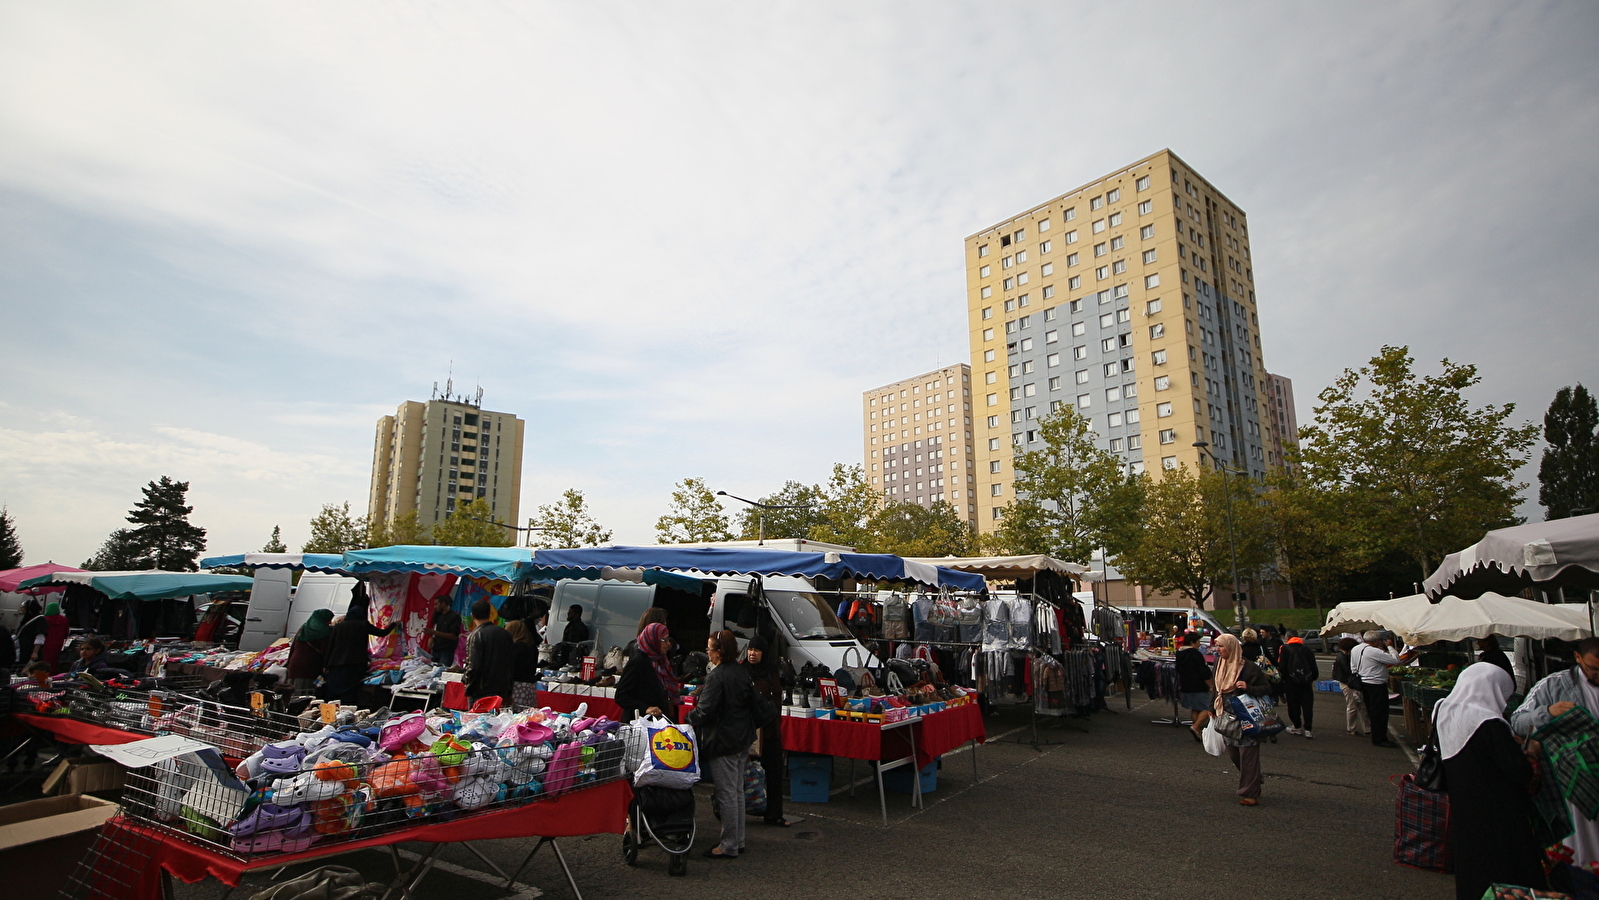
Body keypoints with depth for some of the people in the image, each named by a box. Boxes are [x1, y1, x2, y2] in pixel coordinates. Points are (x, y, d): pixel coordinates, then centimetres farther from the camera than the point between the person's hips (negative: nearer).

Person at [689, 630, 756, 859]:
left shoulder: (717, 676, -20)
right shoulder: (742, 672, 6)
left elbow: (705, 711, -21)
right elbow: (753, 703, 13)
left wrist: (688, 720, -3)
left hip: (722, 742, -9)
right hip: (742, 740, 9)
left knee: (726, 794, 1)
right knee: (737, 791, 17)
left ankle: (729, 846, 10)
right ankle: (738, 840, 27)